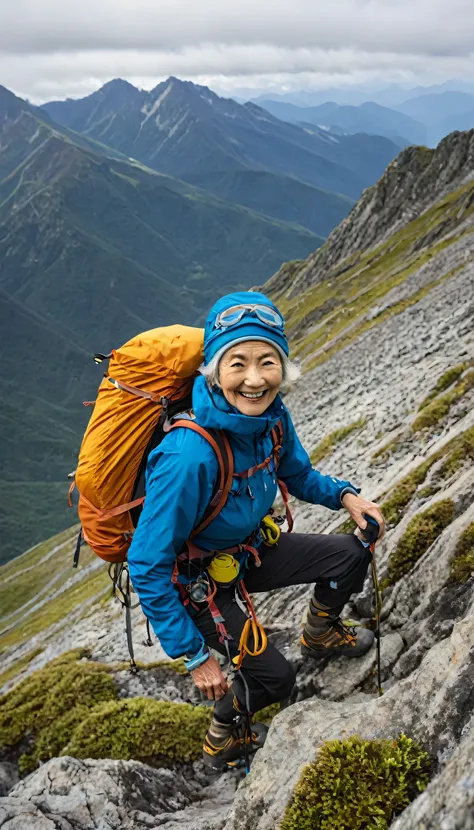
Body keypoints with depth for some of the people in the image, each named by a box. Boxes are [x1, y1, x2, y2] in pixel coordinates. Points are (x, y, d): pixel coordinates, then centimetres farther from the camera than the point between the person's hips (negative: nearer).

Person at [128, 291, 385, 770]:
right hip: (198, 578, -6)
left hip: (248, 550, 6)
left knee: (351, 554, 0)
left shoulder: (271, 415, -17)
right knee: (273, 678, -3)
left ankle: (320, 636, 32)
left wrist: (344, 496, -13)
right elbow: (147, 567, -32)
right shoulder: (189, 456, -40)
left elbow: (298, 475, 7)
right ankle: (222, 737, 32)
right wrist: (194, 656, -25)